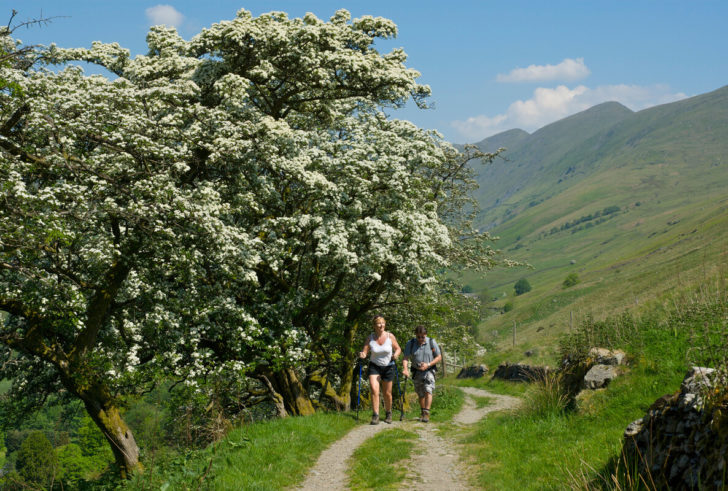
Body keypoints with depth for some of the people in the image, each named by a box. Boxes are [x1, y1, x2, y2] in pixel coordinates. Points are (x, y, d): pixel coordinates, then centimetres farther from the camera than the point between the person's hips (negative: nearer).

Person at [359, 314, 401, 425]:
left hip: (388, 367, 0)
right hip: (374, 367, 0)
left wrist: (396, 355, -21)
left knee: (387, 393, 6)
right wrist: (362, 355, -31)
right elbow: (364, 352, -8)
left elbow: (398, 349, 0)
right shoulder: (370, 338, -8)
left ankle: (388, 414, 31)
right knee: (374, 390, -19)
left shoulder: (390, 336, -10)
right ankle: (375, 416, -17)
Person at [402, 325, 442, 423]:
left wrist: (428, 365, -19)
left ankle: (426, 413, -22)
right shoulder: (410, 343, -9)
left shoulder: (431, 342, -11)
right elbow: (406, 358, -14)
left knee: (428, 391, -19)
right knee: (421, 395, 12)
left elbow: (439, 357, -5)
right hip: (417, 372, 2)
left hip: (429, 371, -2)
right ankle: (422, 412, 31)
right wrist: (405, 369, -34)